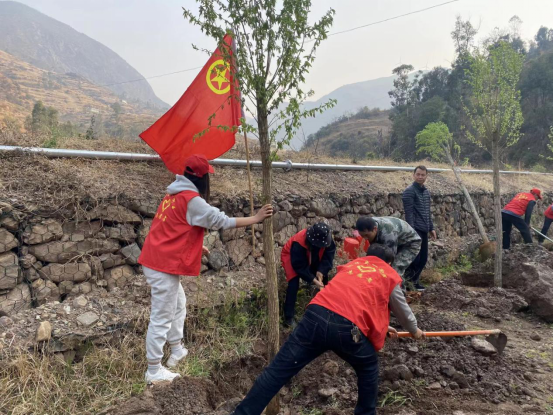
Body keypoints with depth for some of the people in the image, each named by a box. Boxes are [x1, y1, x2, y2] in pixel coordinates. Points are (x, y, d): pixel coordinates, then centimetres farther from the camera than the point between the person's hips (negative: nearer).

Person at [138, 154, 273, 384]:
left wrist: (196, 246, 23)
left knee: (178, 305, 23)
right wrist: (255, 218, -9)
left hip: (158, 259, 10)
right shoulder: (191, 199, -17)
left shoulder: (175, 195, 12)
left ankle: (177, 352, 36)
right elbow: (221, 221, -16)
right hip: (165, 265, -10)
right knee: (162, 317, -1)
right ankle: (153, 370, 10)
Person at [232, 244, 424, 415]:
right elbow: (402, 309, 36)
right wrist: (415, 330, 57)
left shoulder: (352, 264, 34)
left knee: (277, 371, 6)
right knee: (368, 368, 27)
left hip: (316, 316, 4)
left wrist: (381, 326, 59)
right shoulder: (390, 276, 22)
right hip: (346, 327, -3)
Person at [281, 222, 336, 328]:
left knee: (324, 279, 1)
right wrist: (312, 279, -37)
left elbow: (329, 255, -19)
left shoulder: (326, 238, -29)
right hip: (291, 257, -6)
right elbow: (299, 266, -36)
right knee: (294, 283, -23)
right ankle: (289, 317, -16)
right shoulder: (299, 243, -43)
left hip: (312, 258, 6)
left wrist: (321, 270, -32)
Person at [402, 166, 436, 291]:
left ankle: (414, 280, 21)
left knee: (423, 258, 9)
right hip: (415, 229, -8)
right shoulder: (409, 191, -10)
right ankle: (405, 279, 5)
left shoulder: (426, 191, 15)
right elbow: (409, 213, -16)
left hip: (424, 230, 8)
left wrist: (431, 228, 18)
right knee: (415, 257, -11)